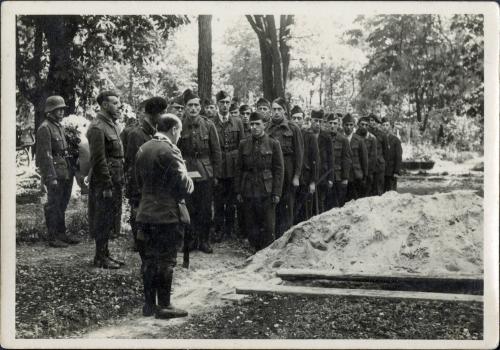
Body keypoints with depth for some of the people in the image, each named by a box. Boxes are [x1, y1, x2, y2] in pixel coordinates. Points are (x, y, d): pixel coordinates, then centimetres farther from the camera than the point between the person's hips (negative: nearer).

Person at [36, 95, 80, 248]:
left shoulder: (60, 126, 16)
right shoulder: (45, 128, -12)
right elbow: (45, 155, -18)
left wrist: (71, 171, 18)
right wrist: (51, 177, -22)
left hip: (65, 173, 9)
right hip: (55, 174, -9)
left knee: (62, 205, 15)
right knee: (53, 206, -2)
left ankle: (61, 234, 24)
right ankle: (52, 238, 4)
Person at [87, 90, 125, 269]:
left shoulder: (112, 125, 15)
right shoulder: (97, 127, -16)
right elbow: (98, 160, -20)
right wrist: (107, 185, -20)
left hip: (114, 181, 9)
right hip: (104, 182, -9)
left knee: (110, 220, 15)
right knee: (103, 220, -2)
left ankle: (105, 253, 24)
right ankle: (100, 258, 7)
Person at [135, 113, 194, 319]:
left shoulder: (143, 149, 9)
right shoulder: (169, 151, -17)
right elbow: (184, 186, -18)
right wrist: (189, 182, 2)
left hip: (146, 213, 8)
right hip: (168, 214, -7)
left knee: (150, 259, 13)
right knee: (166, 261, 1)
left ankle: (149, 304, 20)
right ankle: (164, 306, 7)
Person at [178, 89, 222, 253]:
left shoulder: (208, 125, -2)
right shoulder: (180, 126, -2)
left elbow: (216, 151, 2)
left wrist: (216, 174, 0)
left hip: (205, 173, 0)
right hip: (186, 171, 0)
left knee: (206, 209, 4)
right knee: (189, 208, 4)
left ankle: (204, 240, 17)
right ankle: (192, 239, 18)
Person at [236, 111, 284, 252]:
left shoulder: (273, 144, 1)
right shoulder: (243, 144, 9)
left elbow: (279, 170, -1)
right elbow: (239, 169, 11)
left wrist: (276, 193, -6)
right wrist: (239, 191, 5)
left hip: (266, 192, -2)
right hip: (248, 192, 3)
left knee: (268, 226, -1)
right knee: (251, 225, 5)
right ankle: (256, 250, 17)